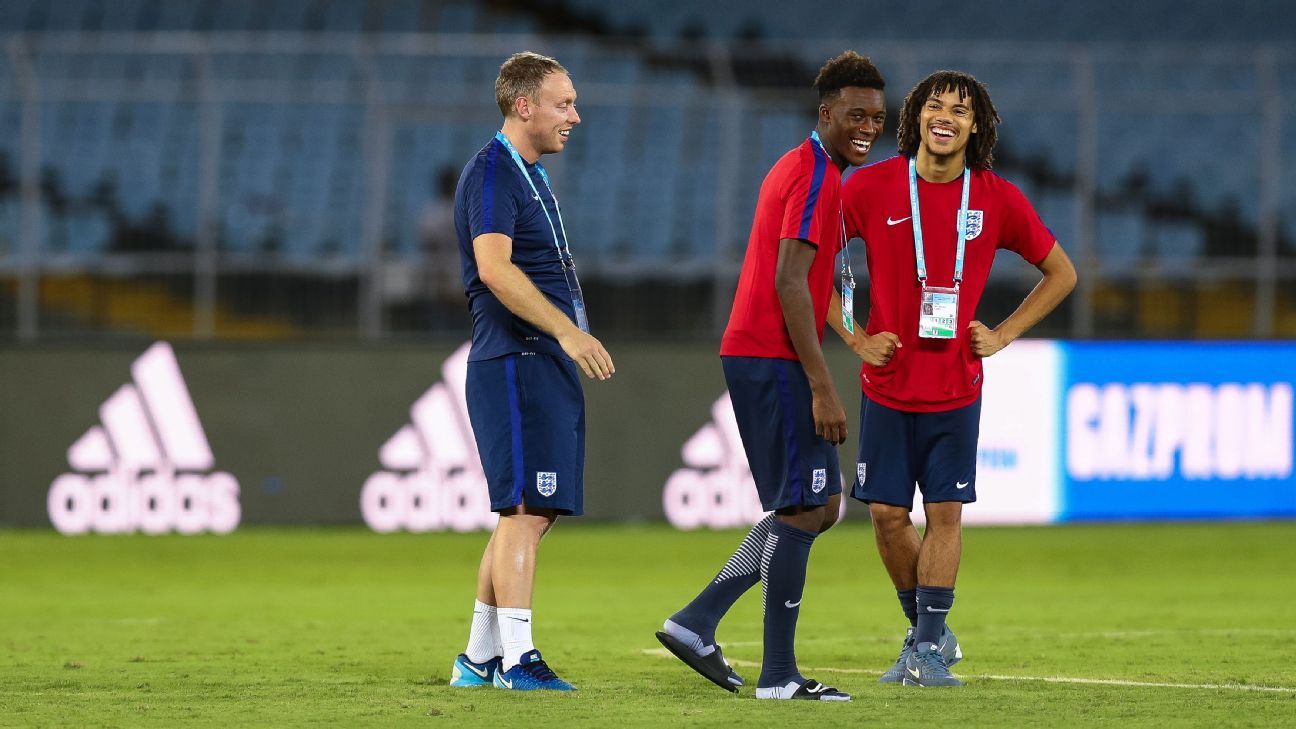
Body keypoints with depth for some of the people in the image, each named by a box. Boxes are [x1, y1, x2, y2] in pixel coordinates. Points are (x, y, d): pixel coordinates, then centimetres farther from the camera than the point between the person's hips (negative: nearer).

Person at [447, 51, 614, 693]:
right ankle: (516, 658, -15)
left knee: (529, 513, 11)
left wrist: (571, 338, 24)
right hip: (516, 365, -10)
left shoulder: (528, 175, 21)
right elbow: (494, 267, -24)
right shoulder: (492, 173, -11)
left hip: (546, 365, 10)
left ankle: (479, 656, 16)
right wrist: (566, 329, -29)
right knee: (526, 509, -13)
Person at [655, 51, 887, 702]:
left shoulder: (800, 169, 19)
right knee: (803, 509, -7)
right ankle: (779, 674, -5)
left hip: (755, 356, 10)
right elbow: (790, 283, -21)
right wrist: (823, 387, -21)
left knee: (820, 504, 13)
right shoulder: (817, 177, -13)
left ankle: (696, 623, 10)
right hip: (776, 361, -10)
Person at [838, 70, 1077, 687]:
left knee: (945, 513, -3)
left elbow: (1061, 273, 11)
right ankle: (926, 630, 20)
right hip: (887, 383, 0)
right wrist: (854, 338, -1)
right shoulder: (873, 186, -4)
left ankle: (929, 650, 4)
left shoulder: (997, 199, -1)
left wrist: (1002, 335, 3)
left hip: (956, 387, 0)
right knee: (886, 514, 1)